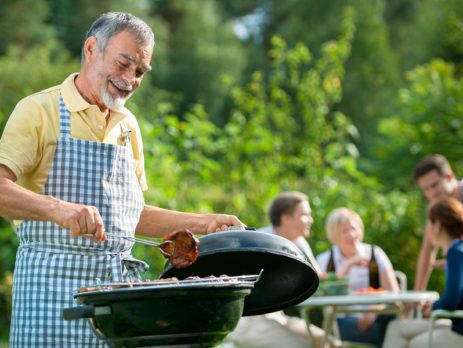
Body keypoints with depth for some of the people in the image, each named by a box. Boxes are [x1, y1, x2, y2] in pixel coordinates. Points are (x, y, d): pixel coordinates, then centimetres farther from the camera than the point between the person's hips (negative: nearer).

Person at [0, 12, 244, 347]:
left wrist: (203, 223, 16)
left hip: (120, 283, 6)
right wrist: (58, 208, -32)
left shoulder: (127, 125, 18)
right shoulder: (39, 110, -3)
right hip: (54, 284, -5)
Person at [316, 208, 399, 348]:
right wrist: (348, 265, -11)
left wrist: (373, 312, -17)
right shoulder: (325, 260, 10)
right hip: (342, 320, -2)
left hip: (374, 318, 2)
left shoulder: (375, 254, 11)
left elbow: (393, 292, 2)